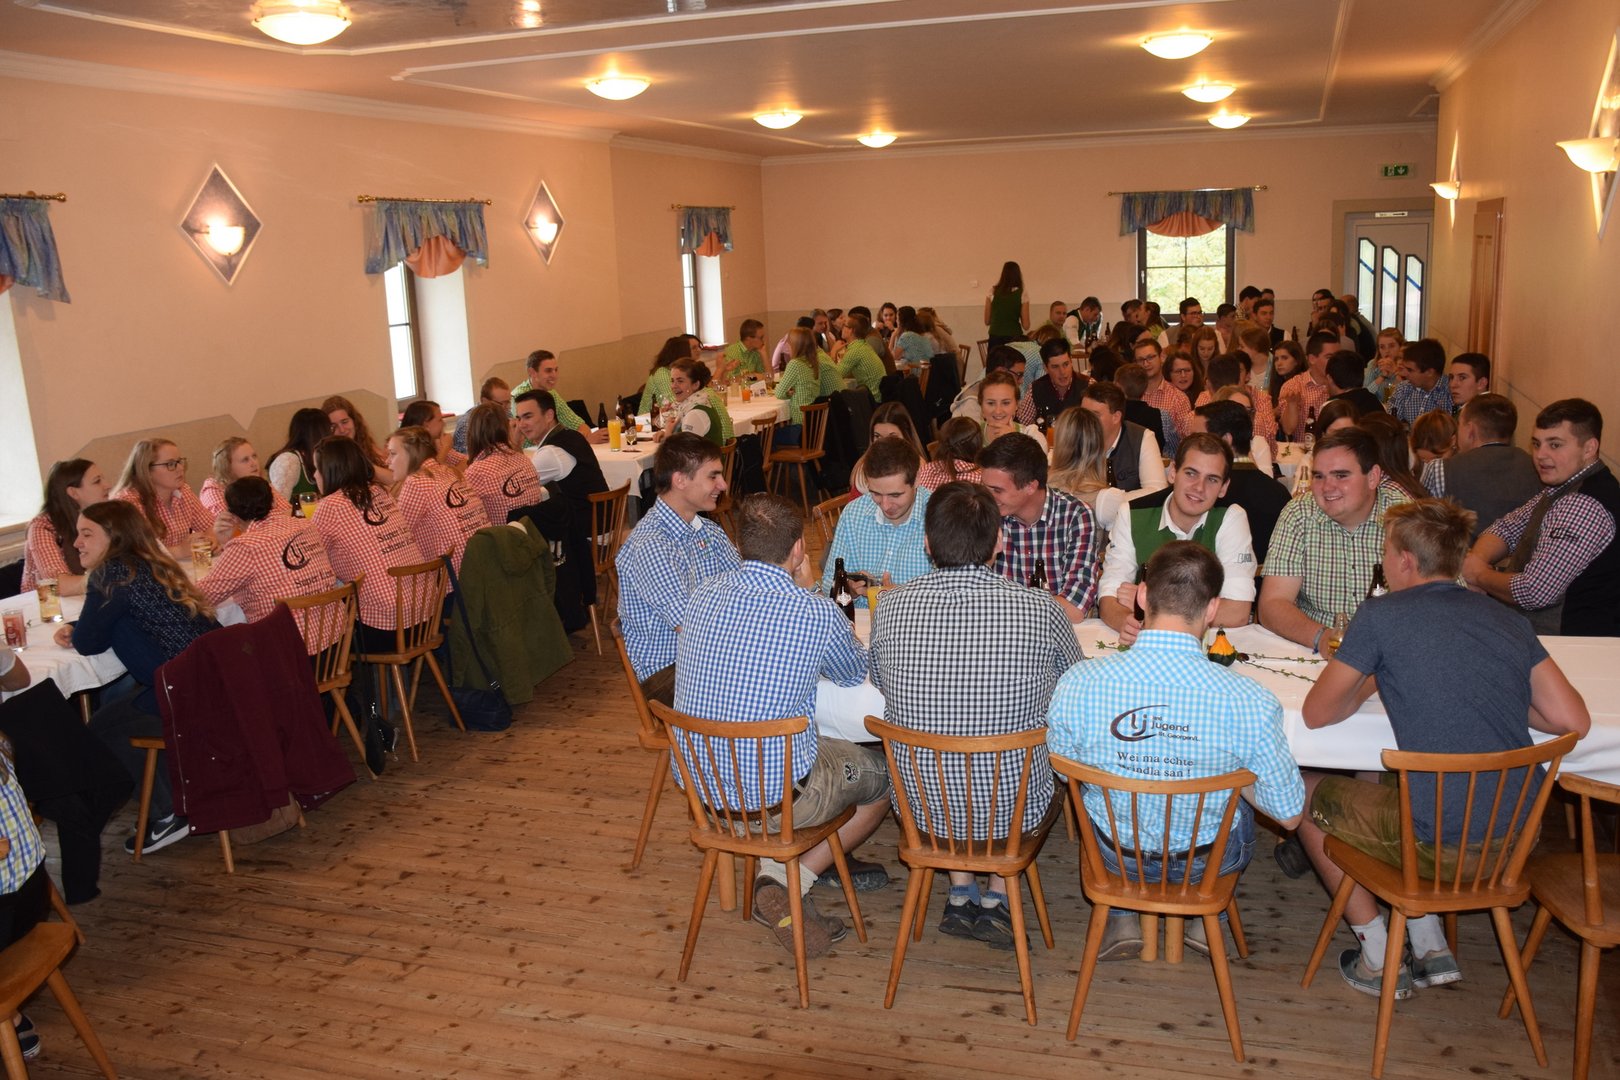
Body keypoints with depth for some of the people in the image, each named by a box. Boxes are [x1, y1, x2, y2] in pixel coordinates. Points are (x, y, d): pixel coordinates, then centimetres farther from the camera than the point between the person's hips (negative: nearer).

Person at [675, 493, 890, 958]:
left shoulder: (703, 594, -3)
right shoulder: (817, 613, -19)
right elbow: (855, 673, 5)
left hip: (696, 782, 7)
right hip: (775, 794, -6)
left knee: (826, 745, 31)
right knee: (884, 774, 20)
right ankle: (787, 882, 12)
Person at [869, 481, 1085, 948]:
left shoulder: (890, 607, -12)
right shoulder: (1040, 610, -16)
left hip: (922, 805, 2)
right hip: (1014, 807, -2)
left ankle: (960, 897, 29)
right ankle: (995, 899, 26)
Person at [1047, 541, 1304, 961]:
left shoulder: (1078, 683, -25)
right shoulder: (1249, 701, -27)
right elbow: (1288, 813, -14)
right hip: (1209, 860, 0)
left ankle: (1122, 920, 29)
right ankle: (1205, 918, 35)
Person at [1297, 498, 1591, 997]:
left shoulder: (1381, 616, -10)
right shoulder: (1510, 620, 6)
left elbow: (1317, 712, -5)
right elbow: (1573, 720, 4)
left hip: (1441, 844, -6)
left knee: (1309, 795, 19)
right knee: (1389, 788, 32)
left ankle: (1379, 960, 20)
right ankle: (1431, 948, 27)